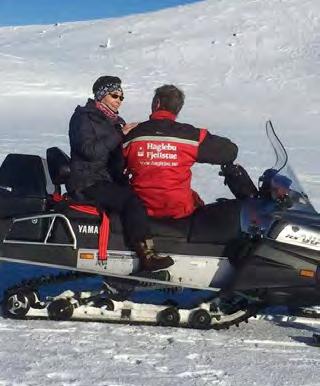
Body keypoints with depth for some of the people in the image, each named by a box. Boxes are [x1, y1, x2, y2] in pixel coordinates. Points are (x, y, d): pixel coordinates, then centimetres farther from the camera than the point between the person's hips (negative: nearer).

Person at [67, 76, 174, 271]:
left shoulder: (117, 122, 20)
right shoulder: (83, 118, -2)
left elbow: (122, 156, 18)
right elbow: (89, 150, -18)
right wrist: (120, 134, -18)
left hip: (111, 180, 8)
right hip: (88, 183, -8)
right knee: (131, 200, -30)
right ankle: (147, 255, -32)